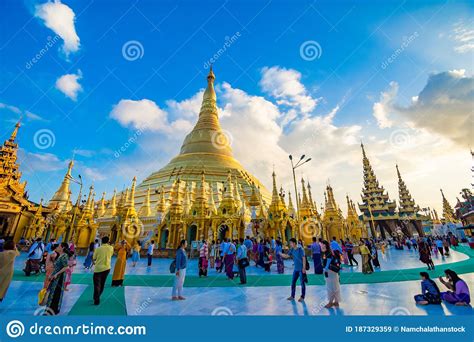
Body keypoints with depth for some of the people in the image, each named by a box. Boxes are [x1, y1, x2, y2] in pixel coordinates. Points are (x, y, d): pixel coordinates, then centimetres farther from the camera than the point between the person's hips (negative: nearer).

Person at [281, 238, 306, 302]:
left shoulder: (300, 249, -17)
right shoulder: (292, 250, 2)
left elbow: (304, 258, -17)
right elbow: (287, 256, 7)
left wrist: (304, 268, -19)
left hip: (301, 269, -7)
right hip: (296, 269, 7)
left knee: (302, 282, 6)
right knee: (293, 282, 12)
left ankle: (302, 297, 20)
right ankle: (292, 296, 25)